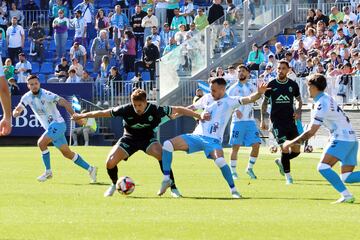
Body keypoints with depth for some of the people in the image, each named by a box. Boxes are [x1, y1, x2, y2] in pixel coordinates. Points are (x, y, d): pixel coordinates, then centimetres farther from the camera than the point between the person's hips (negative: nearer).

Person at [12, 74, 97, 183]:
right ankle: (90, 169, 16)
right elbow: (17, 110, 0)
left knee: (41, 143, -21)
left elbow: (65, 103, -22)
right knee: (66, 153, 8)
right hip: (49, 128, 7)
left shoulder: (46, 95, -18)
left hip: (57, 124, -7)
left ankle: (48, 171, -7)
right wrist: (16, 112, -26)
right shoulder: (27, 97, 1)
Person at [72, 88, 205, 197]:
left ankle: (173, 188, -19)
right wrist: (82, 116, -7)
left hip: (148, 138, -1)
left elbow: (177, 110, -16)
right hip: (129, 138, 1)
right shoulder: (126, 110, -23)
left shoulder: (155, 110, -25)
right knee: (110, 163, -16)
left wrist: (198, 116, -17)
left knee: (161, 155, -33)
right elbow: (104, 113, -13)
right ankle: (114, 185, 19)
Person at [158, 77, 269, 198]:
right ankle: (166, 180, 0)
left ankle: (233, 190, -11)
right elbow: (192, 107, 29)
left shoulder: (230, 101, -3)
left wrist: (259, 93, -35)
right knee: (167, 144, -12)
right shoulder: (207, 98, 13)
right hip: (196, 135, 5)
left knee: (220, 161, -33)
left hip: (213, 140, -5)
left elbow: (249, 99, -17)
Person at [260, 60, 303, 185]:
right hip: (277, 121, -3)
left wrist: (298, 111, -3)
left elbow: (299, 100, 18)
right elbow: (265, 102, 9)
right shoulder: (271, 85, 0)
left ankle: (281, 162, 31)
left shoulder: (293, 85, 4)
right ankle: (288, 177, -2)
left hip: (290, 120, 3)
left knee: (296, 150, 2)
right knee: (285, 149, -13)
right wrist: (262, 120, 4)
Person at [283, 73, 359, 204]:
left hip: (341, 139, -9)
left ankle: (346, 195, -23)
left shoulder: (321, 105, -15)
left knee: (323, 167, -16)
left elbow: (311, 132, -15)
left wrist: (292, 143, -6)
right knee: (347, 177, 6)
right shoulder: (326, 98, 15)